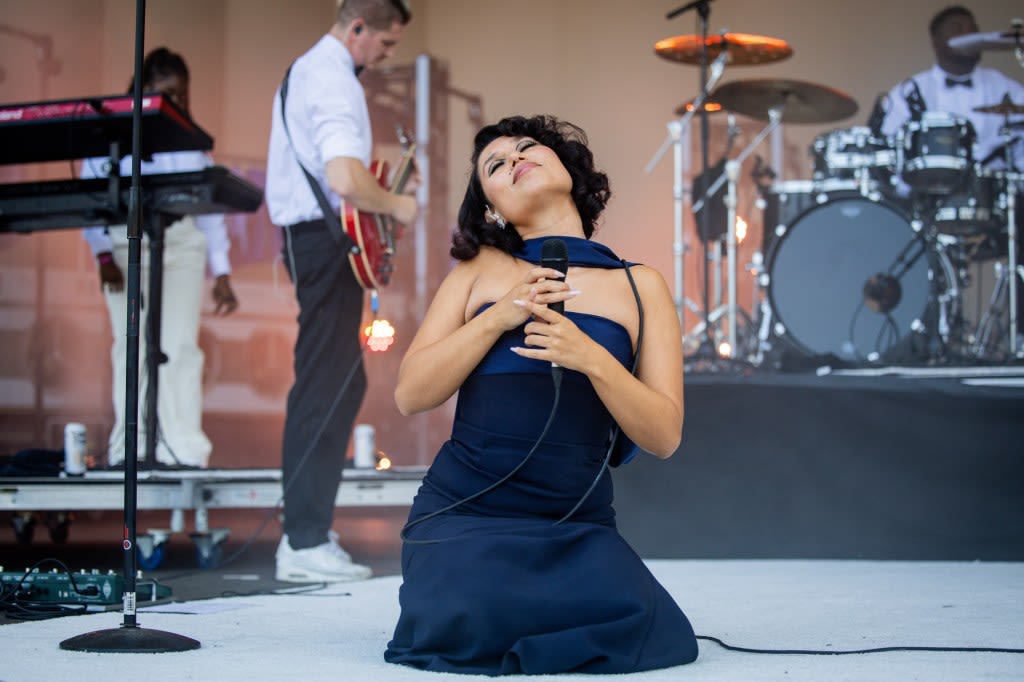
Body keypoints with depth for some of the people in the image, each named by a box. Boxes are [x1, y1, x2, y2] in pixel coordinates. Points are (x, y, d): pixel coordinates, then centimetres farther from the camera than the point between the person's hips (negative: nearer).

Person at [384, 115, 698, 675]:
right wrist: (496, 317, -12)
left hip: (577, 525, 1)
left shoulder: (641, 286, 7)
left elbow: (664, 436, 0)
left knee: (630, 626, -26)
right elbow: (410, 395, 1)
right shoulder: (481, 270, 8)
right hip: (464, 511, -1)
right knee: (467, 631, -29)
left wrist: (592, 359, -16)